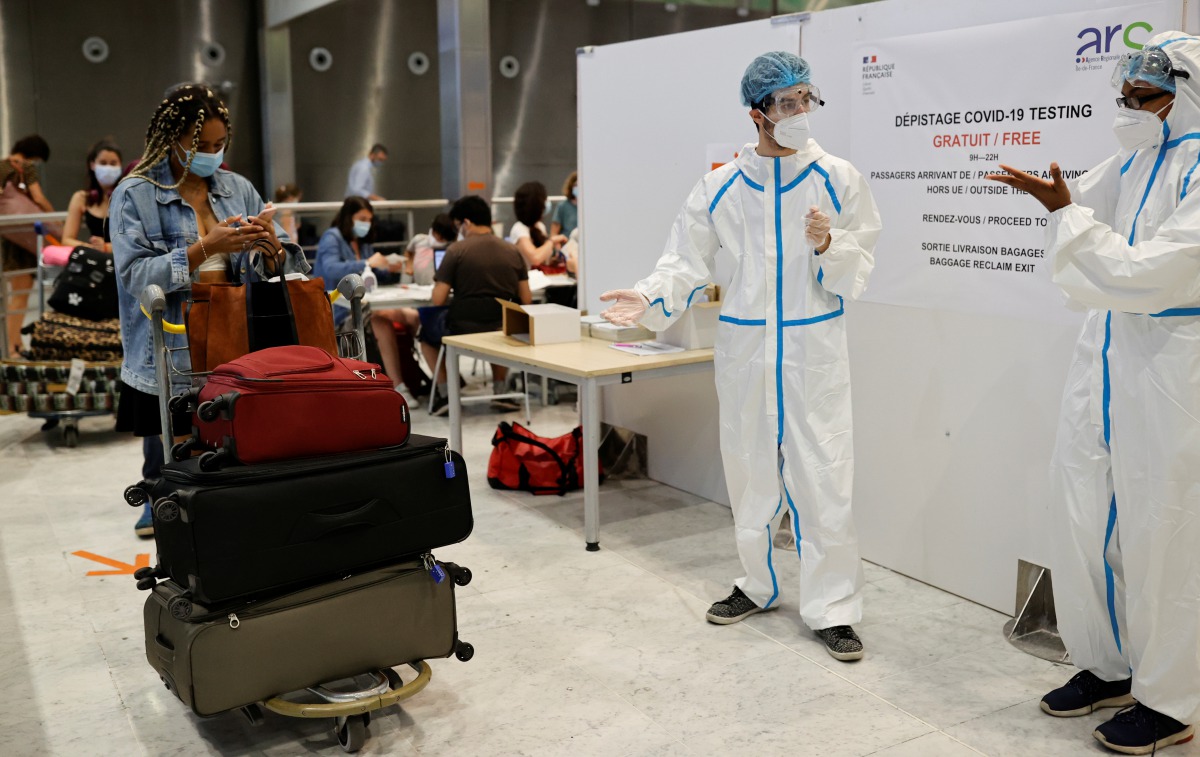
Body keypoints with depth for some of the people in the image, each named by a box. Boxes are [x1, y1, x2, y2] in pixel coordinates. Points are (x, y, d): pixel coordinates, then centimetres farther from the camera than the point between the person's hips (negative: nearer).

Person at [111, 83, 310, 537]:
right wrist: (205, 249, -23)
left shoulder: (239, 189, 11)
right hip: (169, 364, -3)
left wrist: (269, 248, -15)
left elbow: (278, 269, 9)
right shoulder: (134, 196, 0)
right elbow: (136, 275, -13)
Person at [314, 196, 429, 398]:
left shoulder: (363, 242, 17)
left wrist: (391, 270, -3)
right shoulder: (332, 238, -6)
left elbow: (376, 277, 20)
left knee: (414, 317, -10)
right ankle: (399, 387, -33)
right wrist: (366, 263, -31)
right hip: (338, 310, -8)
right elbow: (330, 270, -25)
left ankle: (411, 378, -3)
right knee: (382, 321, -35)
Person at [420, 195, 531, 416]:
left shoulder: (456, 250, -9)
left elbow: (438, 300, -9)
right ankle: (500, 391, 28)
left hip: (462, 331, -3)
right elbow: (526, 300, 4)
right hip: (502, 331, 4)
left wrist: (441, 283, 13)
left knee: (427, 329, 29)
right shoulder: (512, 251, 3)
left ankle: (444, 394, 18)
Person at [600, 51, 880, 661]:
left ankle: (832, 608, 10)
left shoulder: (838, 180, -2)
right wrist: (650, 299, -15)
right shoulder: (720, 187, 2)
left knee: (823, 478, -3)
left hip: (814, 348, -2)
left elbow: (858, 274, 0)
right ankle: (758, 584, 32)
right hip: (744, 346, 2)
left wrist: (828, 246, -20)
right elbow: (687, 262, 2)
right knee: (749, 473, 13)